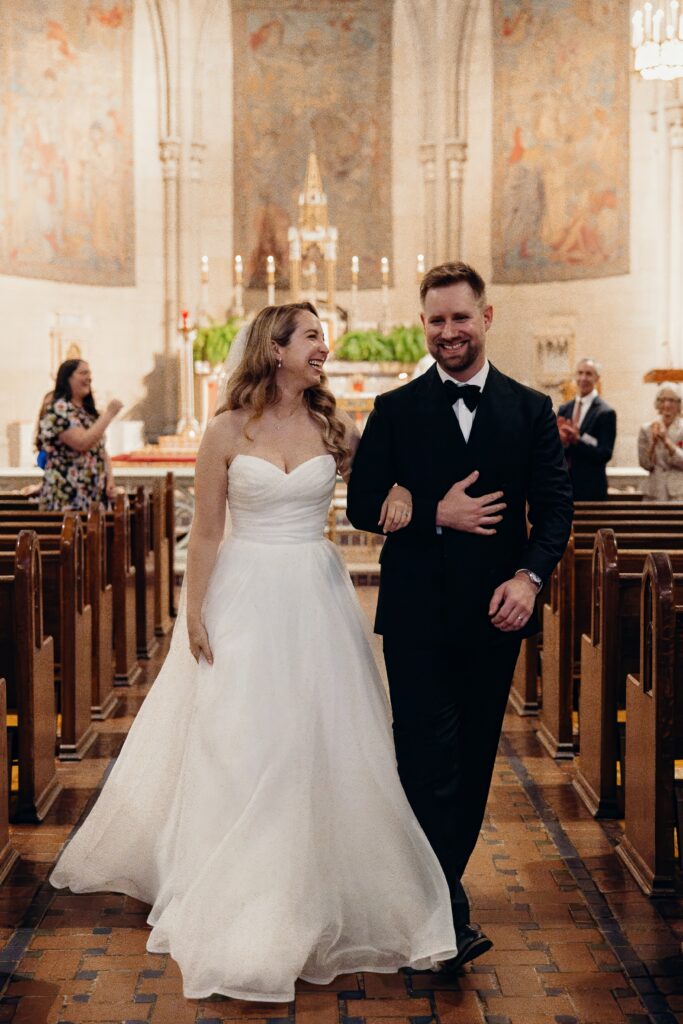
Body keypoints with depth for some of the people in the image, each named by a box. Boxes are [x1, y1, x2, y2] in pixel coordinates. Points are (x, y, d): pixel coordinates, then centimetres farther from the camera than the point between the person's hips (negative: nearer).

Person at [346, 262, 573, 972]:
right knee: (429, 757, -7)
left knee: (473, 757, 11)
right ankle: (448, 915, -5)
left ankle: (441, 885, 28)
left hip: (494, 612, 2)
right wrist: (436, 515, -13)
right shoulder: (395, 410, 4)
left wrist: (529, 575, -13)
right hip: (417, 612, -2)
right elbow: (363, 505, 1)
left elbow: (555, 506, 3)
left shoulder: (530, 410, 6)